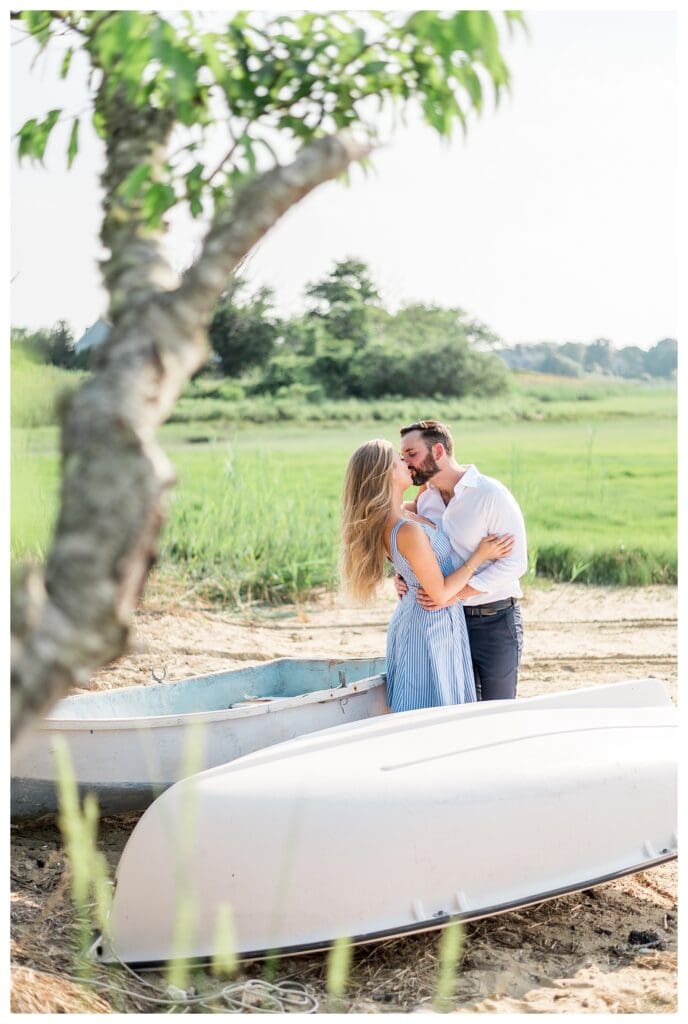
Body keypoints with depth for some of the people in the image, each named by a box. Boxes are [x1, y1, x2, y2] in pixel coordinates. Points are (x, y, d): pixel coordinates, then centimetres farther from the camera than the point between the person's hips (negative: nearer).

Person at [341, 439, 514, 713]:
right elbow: (440, 594, -21)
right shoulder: (408, 531, -29)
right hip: (433, 626, -9)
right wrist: (480, 555, -14)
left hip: (412, 616, 9)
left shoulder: (386, 521, -1)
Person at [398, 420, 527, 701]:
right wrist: (403, 577, -3)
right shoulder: (424, 499, 6)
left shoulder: (491, 494, -14)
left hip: (494, 622, -6)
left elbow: (514, 563, -19)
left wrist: (455, 593, -26)